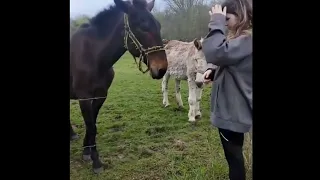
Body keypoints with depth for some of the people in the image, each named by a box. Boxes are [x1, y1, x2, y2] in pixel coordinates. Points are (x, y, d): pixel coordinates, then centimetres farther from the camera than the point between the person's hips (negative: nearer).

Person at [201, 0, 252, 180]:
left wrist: (217, 22, -25)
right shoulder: (241, 38, 11)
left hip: (233, 109, -10)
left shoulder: (248, 40, -22)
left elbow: (215, 53, -36)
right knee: (234, 150, 24)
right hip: (233, 107, 10)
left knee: (232, 152, 7)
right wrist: (214, 72, 1)